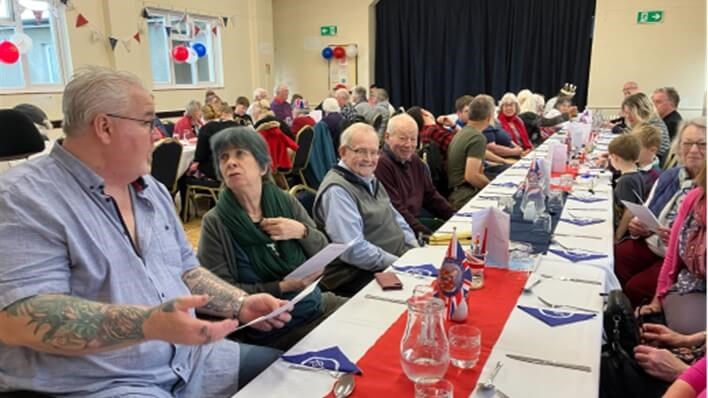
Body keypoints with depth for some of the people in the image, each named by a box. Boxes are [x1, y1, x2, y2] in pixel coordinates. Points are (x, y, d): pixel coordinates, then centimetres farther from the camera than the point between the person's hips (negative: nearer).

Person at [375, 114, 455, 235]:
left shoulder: (415, 161, 12)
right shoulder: (381, 164, -19)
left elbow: (430, 196, 17)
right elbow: (395, 210, -22)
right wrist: (427, 234, -24)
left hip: (416, 220, 9)